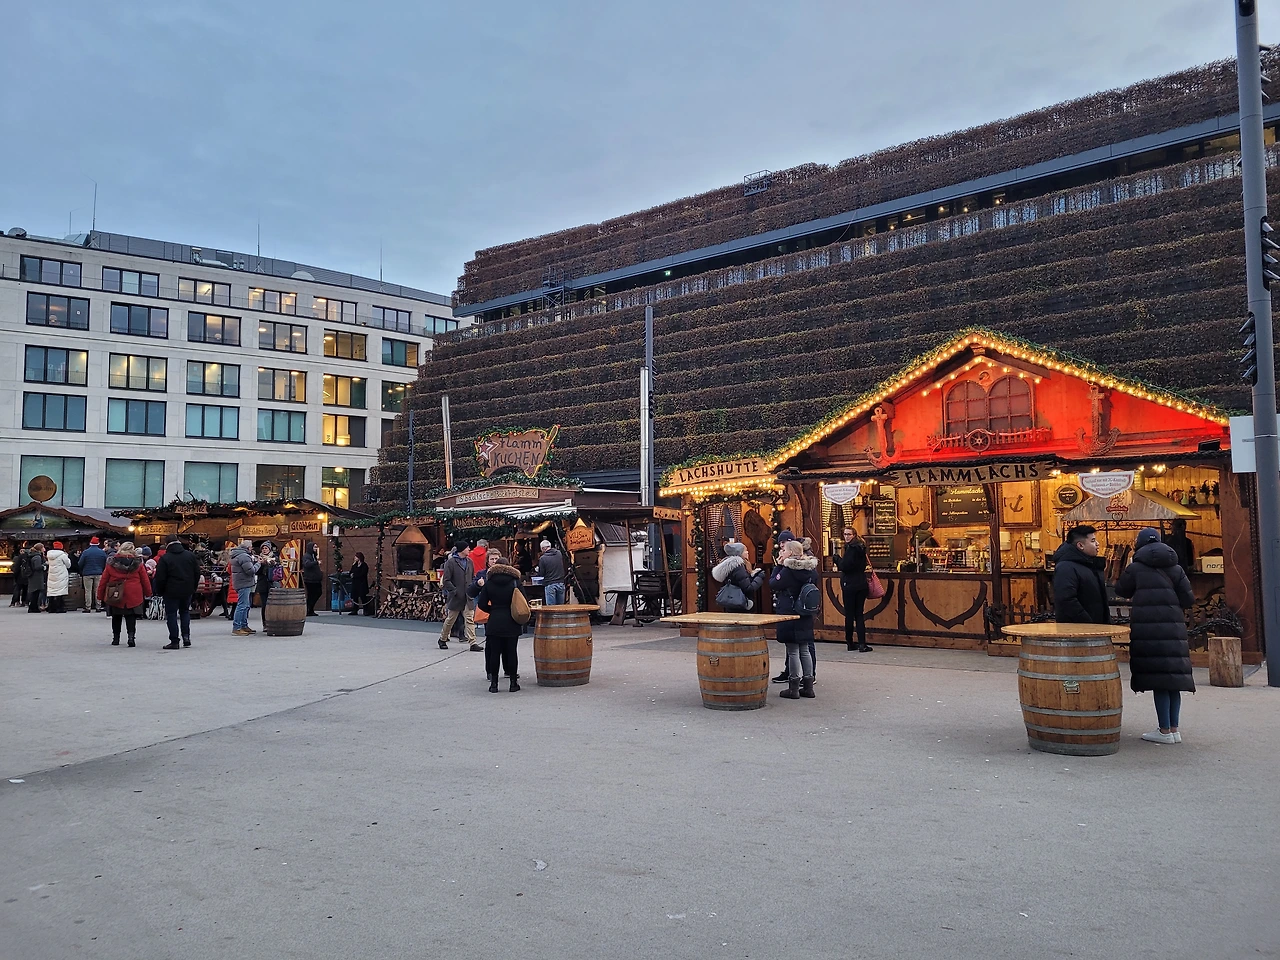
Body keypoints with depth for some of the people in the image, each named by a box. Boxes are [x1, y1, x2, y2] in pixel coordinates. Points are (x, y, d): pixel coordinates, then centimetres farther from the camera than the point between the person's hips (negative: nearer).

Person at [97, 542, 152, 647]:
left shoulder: (111, 563, 3)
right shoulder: (137, 563, -1)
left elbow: (103, 580, 5)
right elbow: (145, 580, 4)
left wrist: (100, 596, 12)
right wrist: (148, 593, 16)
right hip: (133, 597, -1)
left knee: (116, 618, 17)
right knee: (131, 618, 3)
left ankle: (116, 638, 21)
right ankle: (131, 635, -16)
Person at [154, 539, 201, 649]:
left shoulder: (164, 559, -10)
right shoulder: (190, 555, 3)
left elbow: (160, 578, -9)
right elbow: (197, 573, 8)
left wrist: (159, 592, 5)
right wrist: (193, 588, 17)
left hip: (171, 592, -4)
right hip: (187, 591, 4)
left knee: (171, 615, 3)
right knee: (185, 612, 19)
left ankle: (174, 641, 1)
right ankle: (186, 635, 5)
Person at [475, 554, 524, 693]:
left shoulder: (488, 583, 0)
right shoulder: (515, 581, 0)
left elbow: (481, 604, 1)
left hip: (494, 621, 0)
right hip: (512, 623, 0)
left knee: (494, 652, 5)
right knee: (511, 651, 4)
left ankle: (494, 683, 6)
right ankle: (513, 683, 7)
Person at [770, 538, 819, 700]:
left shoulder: (788, 570, -17)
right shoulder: (812, 569, 4)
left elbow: (773, 584, -10)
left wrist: (778, 566, -5)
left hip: (789, 615, -7)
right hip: (806, 615, 7)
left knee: (792, 651, -1)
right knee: (804, 650, 13)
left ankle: (793, 688, 4)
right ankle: (808, 686, 17)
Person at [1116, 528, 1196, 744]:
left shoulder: (1135, 568, -1)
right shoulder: (1175, 568, 10)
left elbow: (1121, 590, 11)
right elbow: (1189, 600, 7)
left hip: (1147, 629, -4)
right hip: (1173, 627, 5)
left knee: (1157, 678, -3)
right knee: (1173, 678, 10)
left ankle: (1165, 730, -2)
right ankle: (1174, 729, 15)